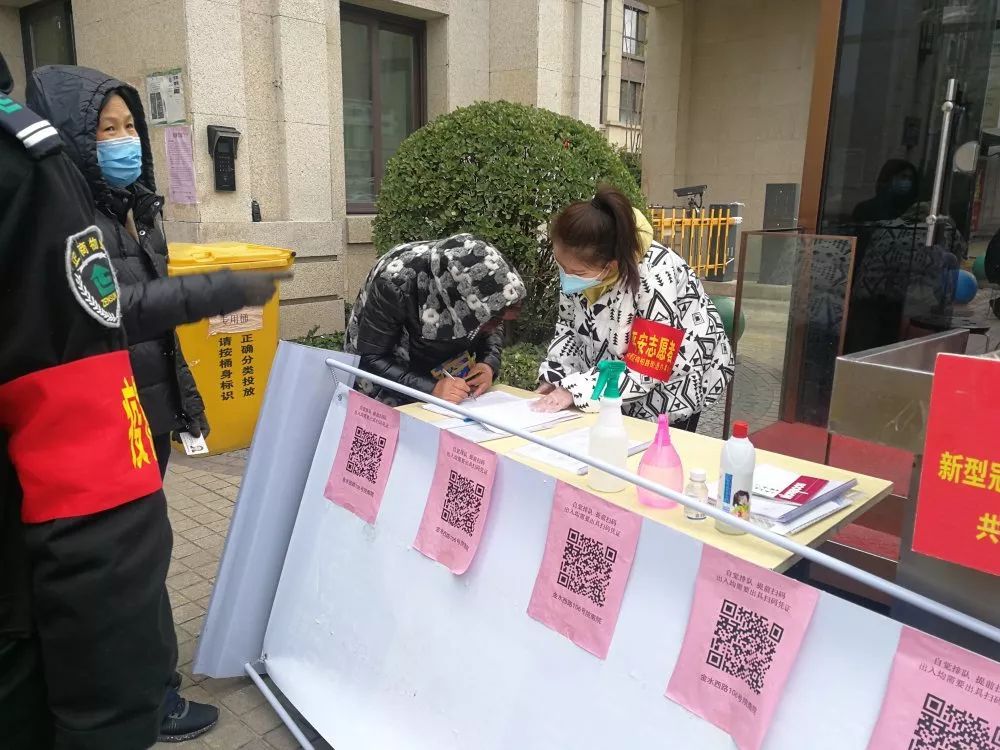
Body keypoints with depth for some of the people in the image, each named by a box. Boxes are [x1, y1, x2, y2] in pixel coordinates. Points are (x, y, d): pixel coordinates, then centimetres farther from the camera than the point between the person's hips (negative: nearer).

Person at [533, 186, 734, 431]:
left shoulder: (655, 277, -33)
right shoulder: (578, 265, -14)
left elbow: (647, 369, -31)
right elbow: (569, 327, 2)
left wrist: (576, 390, -32)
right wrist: (554, 379, -10)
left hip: (675, 383, -5)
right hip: (614, 379, 5)